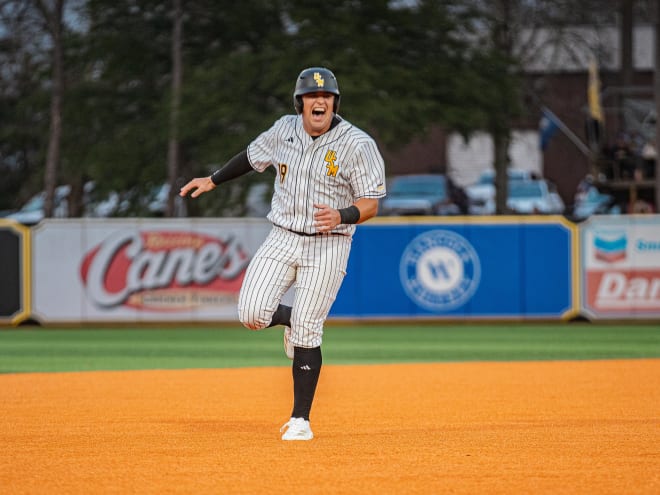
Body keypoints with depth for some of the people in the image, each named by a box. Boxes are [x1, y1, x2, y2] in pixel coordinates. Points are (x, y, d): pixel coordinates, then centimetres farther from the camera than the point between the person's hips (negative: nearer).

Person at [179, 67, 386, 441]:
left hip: (327, 245, -4)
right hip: (283, 239, 4)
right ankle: (294, 320, 25)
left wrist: (341, 217, -31)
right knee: (252, 314, -12)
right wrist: (214, 181, 29)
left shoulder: (358, 144, -12)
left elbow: (371, 203, -12)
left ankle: (300, 420, 3)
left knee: (307, 332, -8)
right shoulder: (284, 130, 3)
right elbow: (253, 156, 22)